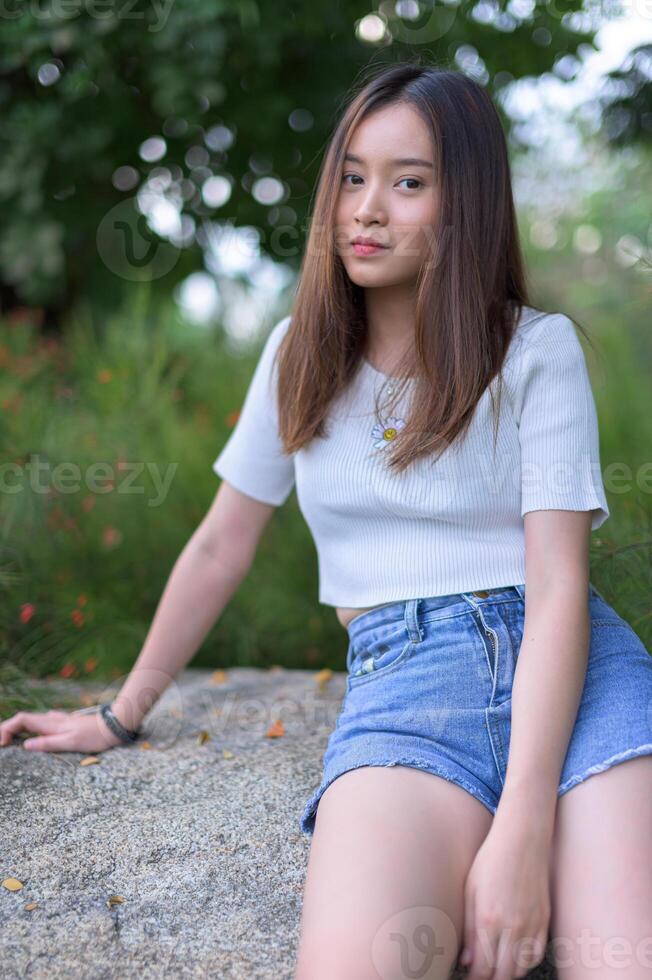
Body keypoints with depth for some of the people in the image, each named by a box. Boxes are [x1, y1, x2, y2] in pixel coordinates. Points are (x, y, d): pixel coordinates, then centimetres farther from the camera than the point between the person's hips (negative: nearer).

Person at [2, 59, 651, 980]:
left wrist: (521, 834, -19)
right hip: (401, 671, 1)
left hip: (578, 666, -1)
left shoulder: (537, 349, 2)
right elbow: (219, 549, 20)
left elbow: (559, 587, -7)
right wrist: (122, 714, 24)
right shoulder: (301, 353, 13)